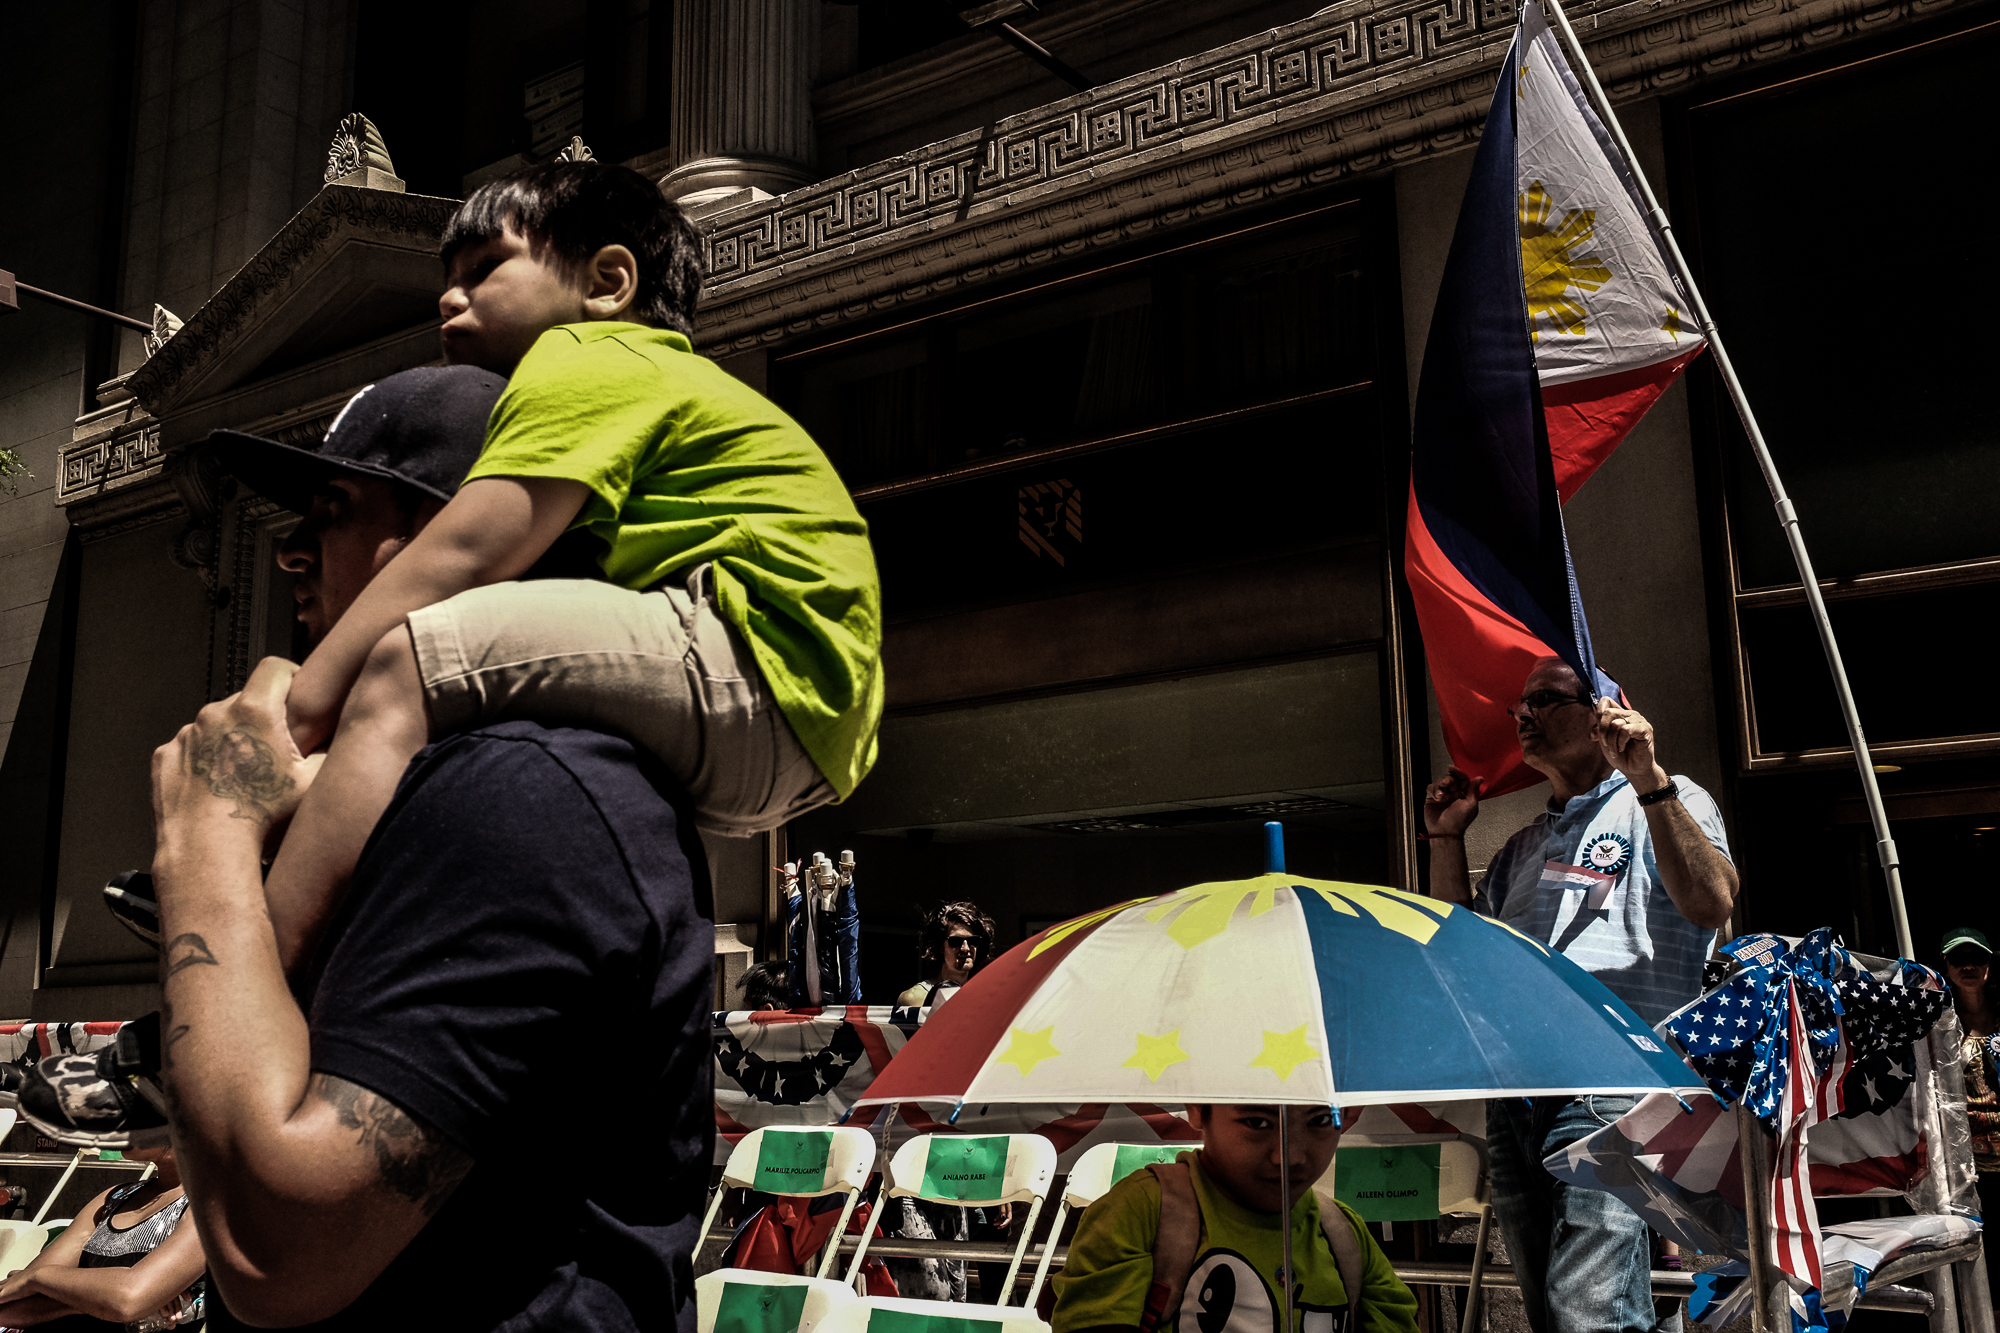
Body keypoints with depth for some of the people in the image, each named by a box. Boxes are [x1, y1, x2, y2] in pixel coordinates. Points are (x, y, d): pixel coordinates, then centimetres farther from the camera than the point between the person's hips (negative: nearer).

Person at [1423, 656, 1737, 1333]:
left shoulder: (1670, 803, 5)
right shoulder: (1524, 846, 26)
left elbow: (1711, 906, -14)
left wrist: (1649, 780, -22)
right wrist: (1446, 839, 18)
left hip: (1610, 1085, -8)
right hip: (1514, 1094, 8)